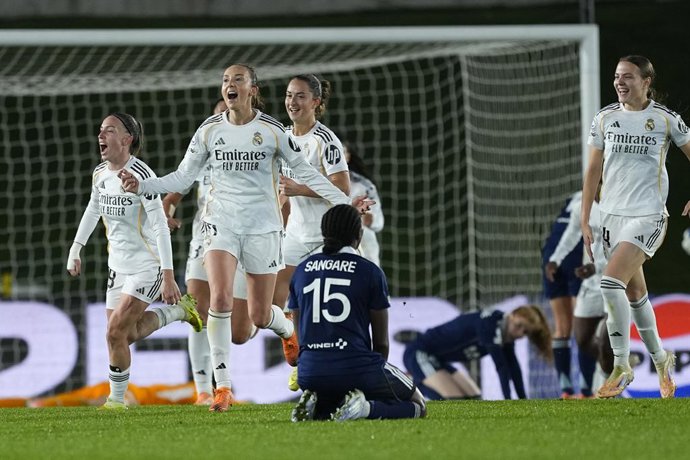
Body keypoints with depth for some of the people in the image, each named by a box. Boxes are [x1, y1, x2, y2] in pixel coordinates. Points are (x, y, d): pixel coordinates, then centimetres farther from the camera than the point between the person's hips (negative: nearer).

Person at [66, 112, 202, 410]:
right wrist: (76, 248, 19)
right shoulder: (100, 174, 2)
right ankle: (177, 311, 28)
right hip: (118, 265, 8)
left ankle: (117, 398, 6)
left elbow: (161, 228, -23)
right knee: (127, 335, 7)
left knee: (116, 333, -12)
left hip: (148, 266, -8)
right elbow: (93, 210, 23)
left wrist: (168, 276, -27)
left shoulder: (141, 176, -22)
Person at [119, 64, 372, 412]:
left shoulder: (272, 131, -4)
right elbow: (183, 177, 8)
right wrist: (141, 186, -5)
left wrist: (345, 203, -3)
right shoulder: (210, 130, 2)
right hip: (221, 223, 1)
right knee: (220, 297, -21)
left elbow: (305, 172, 3)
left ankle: (290, 332, 43)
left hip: (263, 226, -1)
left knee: (259, 315, 4)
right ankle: (223, 387, -16)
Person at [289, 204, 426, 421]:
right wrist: (374, 376, 19)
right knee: (417, 405, 15)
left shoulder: (302, 271, 9)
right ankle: (368, 407, -15)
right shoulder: (370, 272, -3)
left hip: (310, 372, 5)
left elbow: (301, 334, 14)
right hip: (357, 367, -5)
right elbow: (381, 342, 2)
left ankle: (314, 406, 0)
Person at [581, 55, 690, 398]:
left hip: (648, 216, -5)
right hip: (612, 215, 5)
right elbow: (594, 170, 11)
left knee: (611, 282, -21)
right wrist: (584, 220, 7)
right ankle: (660, 359, 31)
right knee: (634, 293, 12)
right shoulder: (605, 118, 5)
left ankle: (621, 367, -13)